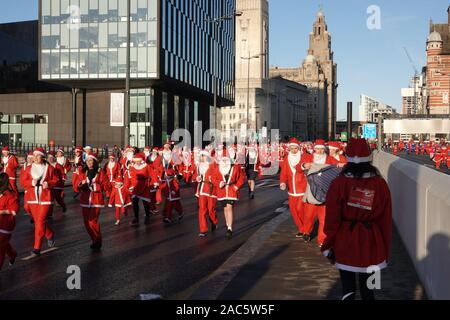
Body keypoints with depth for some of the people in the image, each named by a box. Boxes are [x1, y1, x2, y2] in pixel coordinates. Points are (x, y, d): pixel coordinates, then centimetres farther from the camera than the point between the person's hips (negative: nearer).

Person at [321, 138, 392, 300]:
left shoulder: (339, 183, -12)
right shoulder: (380, 184, -6)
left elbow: (332, 219, -8)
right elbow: (385, 220, 1)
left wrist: (328, 245, 4)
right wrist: (385, 249, 12)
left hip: (345, 242, -1)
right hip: (370, 243, 2)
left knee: (348, 286, 10)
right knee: (367, 287, 15)